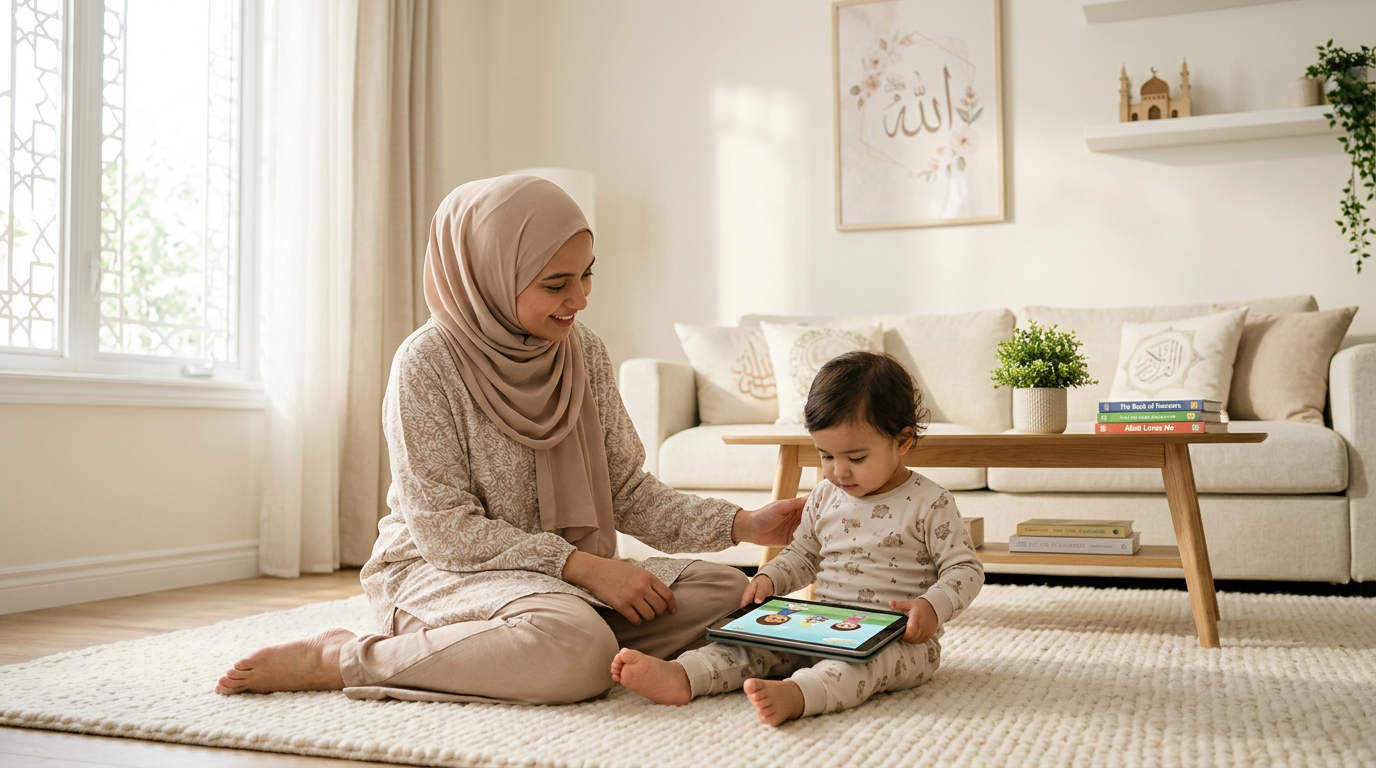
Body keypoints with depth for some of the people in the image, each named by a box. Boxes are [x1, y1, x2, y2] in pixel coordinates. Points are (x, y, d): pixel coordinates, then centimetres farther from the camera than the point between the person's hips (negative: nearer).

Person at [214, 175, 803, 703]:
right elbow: (445, 531, -16)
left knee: (726, 592, -12)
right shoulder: (428, 363, -14)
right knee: (578, 647, -36)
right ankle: (342, 660, -17)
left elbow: (628, 492, 5)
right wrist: (583, 566, -24)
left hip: (569, 578, 7)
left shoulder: (585, 353, 3)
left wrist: (743, 524, -10)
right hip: (436, 574, -7)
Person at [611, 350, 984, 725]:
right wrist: (769, 578, 2)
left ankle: (795, 694, -63)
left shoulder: (929, 504, -7)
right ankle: (682, 675, -32)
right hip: (825, 627, 6)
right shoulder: (824, 497, 10)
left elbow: (966, 568, -6)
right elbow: (803, 554, 22)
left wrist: (932, 606, -24)